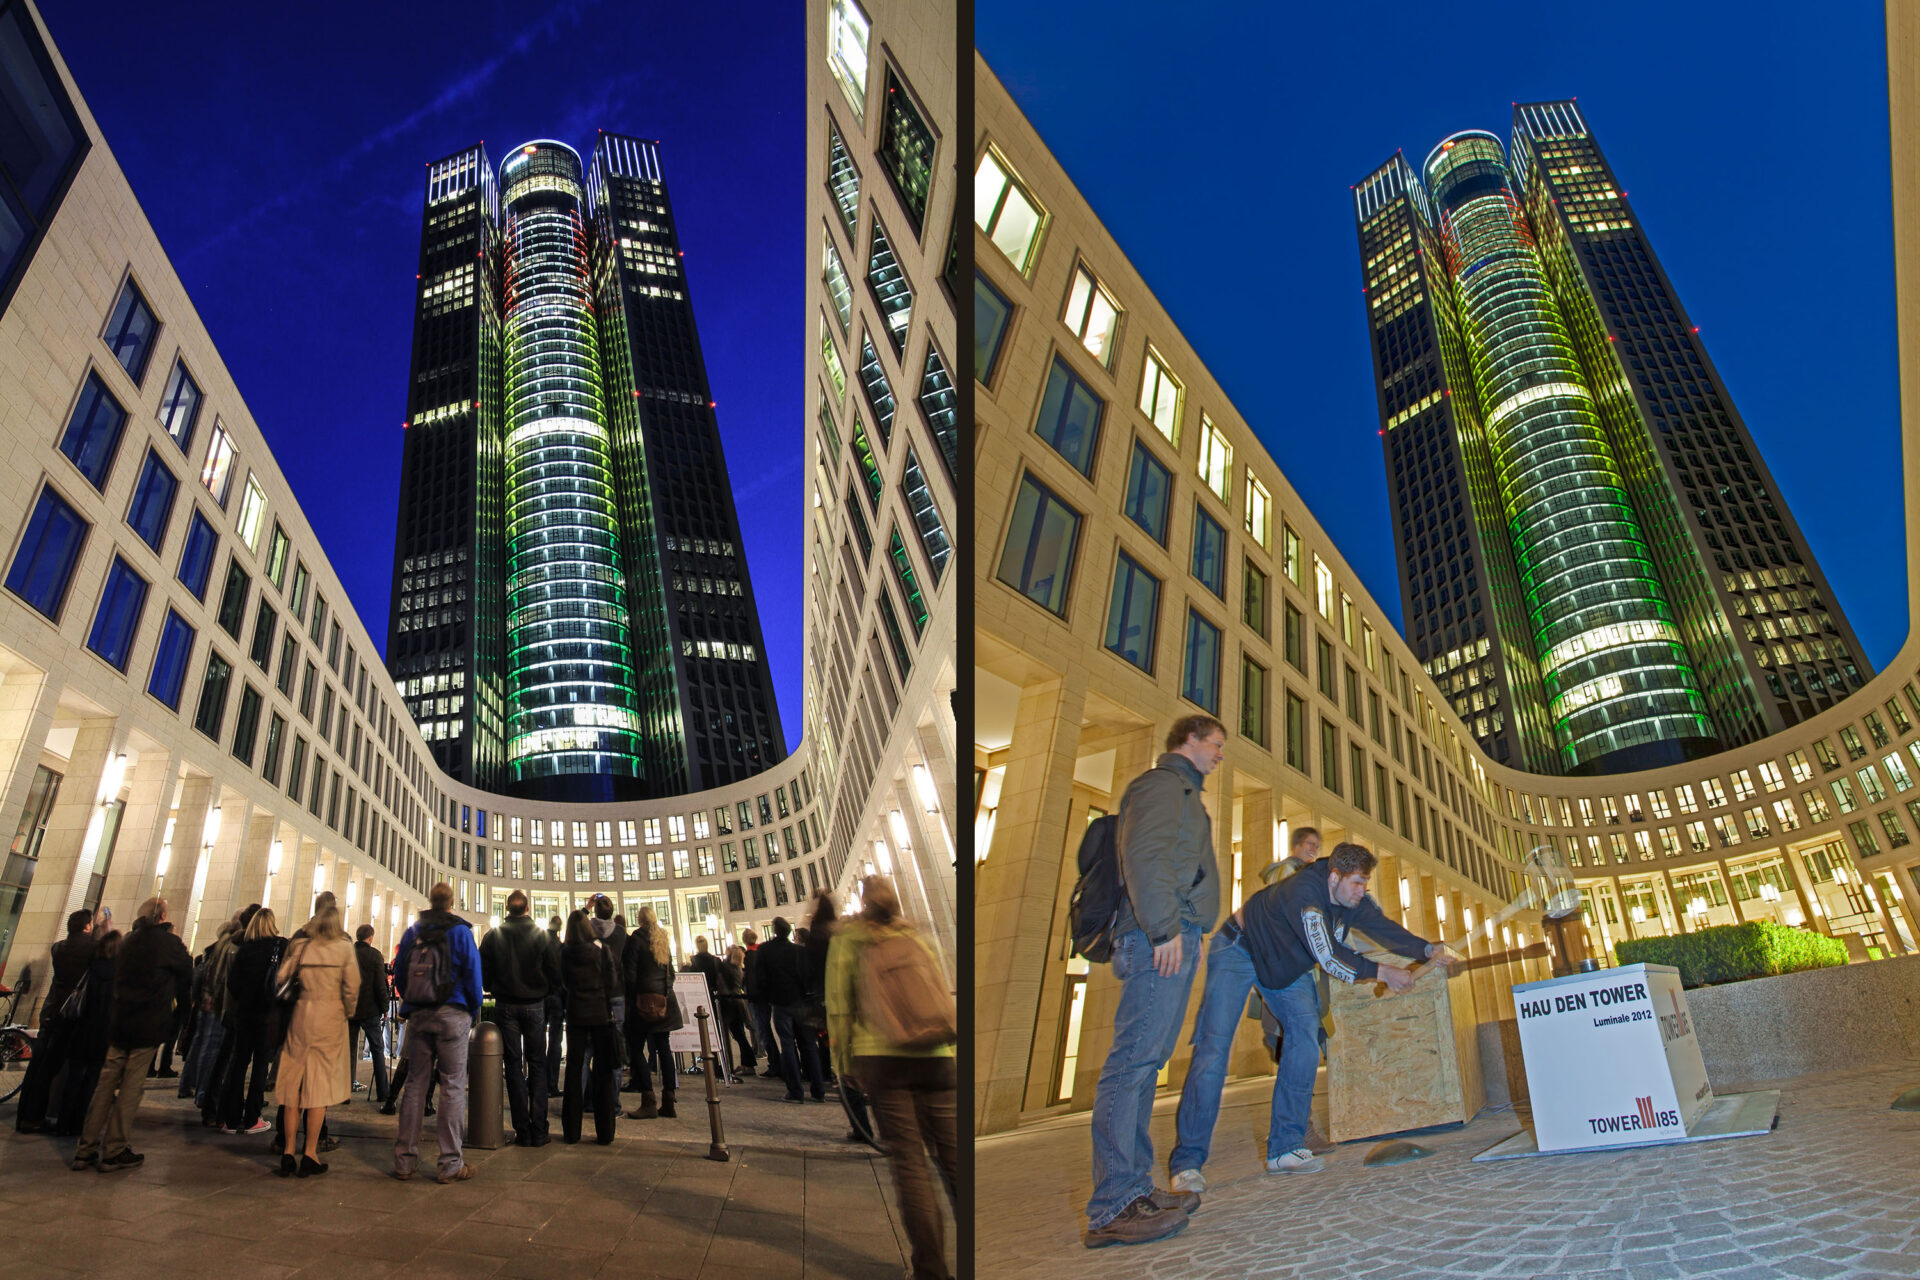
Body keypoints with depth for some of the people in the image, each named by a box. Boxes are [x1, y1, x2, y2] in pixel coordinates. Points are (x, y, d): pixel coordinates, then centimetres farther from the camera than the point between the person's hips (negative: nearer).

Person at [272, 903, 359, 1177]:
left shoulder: (299, 945, 2)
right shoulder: (344, 947, -5)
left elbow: (282, 977, 0)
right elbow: (352, 986, -8)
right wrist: (349, 1012, 7)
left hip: (301, 1016, 3)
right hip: (330, 1019, -3)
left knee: (294, 1084, 10)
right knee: (321, 1085, 1)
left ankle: (288, 1152, 13)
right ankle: (310, 1155, 3)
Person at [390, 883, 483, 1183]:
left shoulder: (412, 932, 7)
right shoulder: (460, 931, -5)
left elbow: (398, 971, 10)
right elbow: (472, 974, -7)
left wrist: (410, 1005, 18)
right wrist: (473, 1011, 5)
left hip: (418, 1016, 4)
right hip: (452, 1015, -4)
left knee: (416, 1083, 11)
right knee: (453, 1086, -1)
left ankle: (405, 1160, 14)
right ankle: (450, 1163, -1)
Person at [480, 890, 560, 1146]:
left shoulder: (493, 935, -3)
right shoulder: (541, 935, -5)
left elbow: (483, 973, 1)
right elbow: (555, 973, -4)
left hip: (506, 1007, 1)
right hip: (535, 1006, -1)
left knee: (514, 1065, 5)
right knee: (537, 1066, 5)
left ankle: (522, 1131, 5)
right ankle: (538, 1131, 2)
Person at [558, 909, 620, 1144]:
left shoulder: (565, 952, -2)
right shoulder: (602, 948, -7)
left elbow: (564, 982, 8)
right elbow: (612, 981, -5)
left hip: (576, 1013, 2)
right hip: (601, 1012, -1)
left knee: (574, 1068, 9)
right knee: (604, 1070, 4)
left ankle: (571, 1130, 11)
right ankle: (604, 1131, 5)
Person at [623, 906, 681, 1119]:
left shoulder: (636, 938, -6)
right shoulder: (663, 938, 12)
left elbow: (631, 972, -9)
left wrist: (629, 999, -3)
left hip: (645, 999, -6)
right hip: (664, 1000, 6)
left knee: (636, 1049, -2)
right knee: (663, 1047, 7)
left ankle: (649, 1103, -8)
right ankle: (668, 1103, 7)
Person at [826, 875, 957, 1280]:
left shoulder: (846, 939, 6)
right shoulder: (916, 938, 13)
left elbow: (838, 1004, 2)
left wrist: (844, 1062, 7)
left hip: (880, 1058, -2)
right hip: (935, 1057, 2)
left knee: (908, 1162, 1)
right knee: (954, 1159, 7)